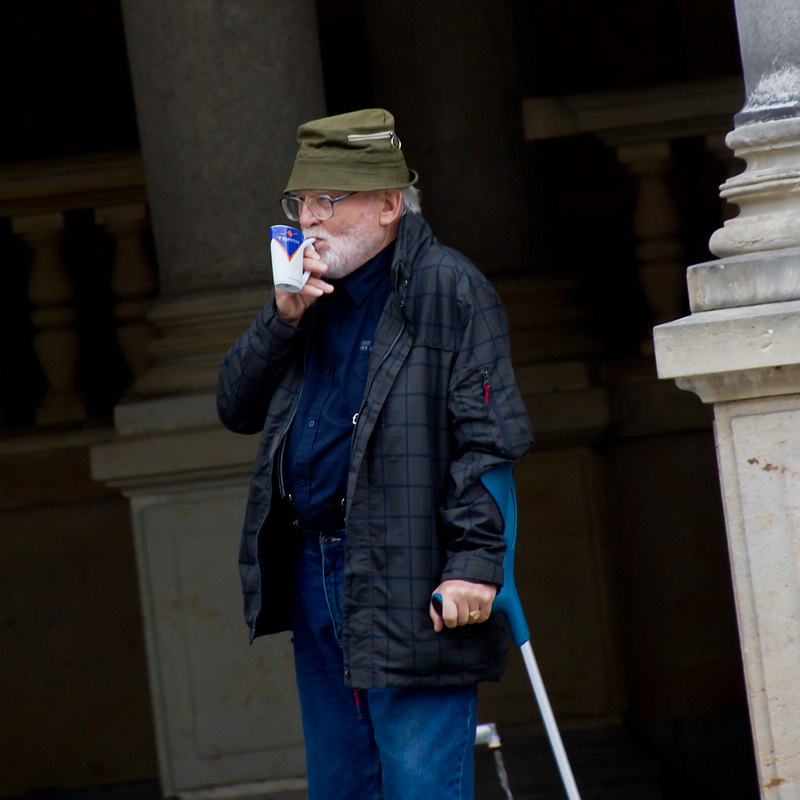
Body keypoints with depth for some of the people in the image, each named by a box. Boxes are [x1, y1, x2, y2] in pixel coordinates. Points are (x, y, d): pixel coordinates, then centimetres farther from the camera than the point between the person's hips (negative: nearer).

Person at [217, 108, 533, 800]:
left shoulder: (448, 290, -7)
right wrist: (283, 319, -2)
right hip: (313, 579, 8)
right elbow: (236, 408, 14)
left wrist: (474, 560, -21)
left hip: (410, 588, -8)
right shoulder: (313, 295, 17)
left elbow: (491, 438, -13)